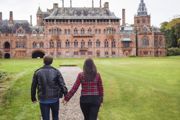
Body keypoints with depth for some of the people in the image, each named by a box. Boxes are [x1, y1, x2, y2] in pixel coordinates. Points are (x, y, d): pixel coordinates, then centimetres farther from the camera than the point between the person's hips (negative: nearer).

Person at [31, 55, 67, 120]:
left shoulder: (37, 72, -2)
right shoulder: (56, 71, -5)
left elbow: (33, 86, 3)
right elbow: (62, 85, -8)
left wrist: (33, 97, 15)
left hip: (43, 100, 0)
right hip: (54, 99, 0)